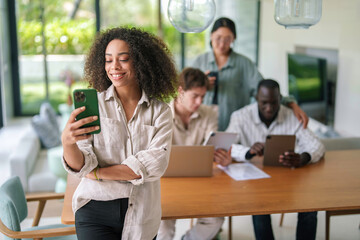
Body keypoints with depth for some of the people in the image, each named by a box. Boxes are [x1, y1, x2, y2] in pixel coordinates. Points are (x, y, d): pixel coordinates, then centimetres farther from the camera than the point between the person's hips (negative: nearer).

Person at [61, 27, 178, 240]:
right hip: (95, 211, -1)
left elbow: (156, 164, -13)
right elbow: (81, 167, -10)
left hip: (142, 215, 2)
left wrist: (98, 173, -13)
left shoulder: (160, 111, -1)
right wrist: (67, 142, -31)